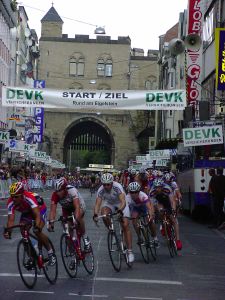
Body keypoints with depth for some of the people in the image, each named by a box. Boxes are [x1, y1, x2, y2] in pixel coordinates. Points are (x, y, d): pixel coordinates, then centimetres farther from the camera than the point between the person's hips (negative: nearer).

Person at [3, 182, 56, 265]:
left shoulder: (29, 197, -40)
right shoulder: (11, 203, -28)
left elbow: (37, 215, -47)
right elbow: (11, 220, -31)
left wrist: (37, 227, -63)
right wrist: (8, 230, -49)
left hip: (39, 209, -5)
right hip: (26, 212, 5)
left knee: (37, 232, -24)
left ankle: (51, 252, -4)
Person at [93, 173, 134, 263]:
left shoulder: (117, 187, -34)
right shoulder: (101, 190, -25)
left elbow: (123, 202, -43)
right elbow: (97, 204, -32)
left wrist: (120, 211, -62)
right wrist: (95, 214, -50)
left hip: (121, 205, -3)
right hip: (109, 204, 3)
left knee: (125, 226, -14)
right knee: (104, 214, -31)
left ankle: (130, 251, -12)